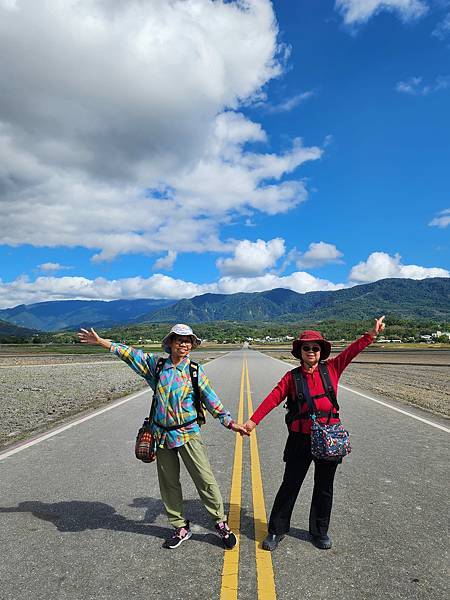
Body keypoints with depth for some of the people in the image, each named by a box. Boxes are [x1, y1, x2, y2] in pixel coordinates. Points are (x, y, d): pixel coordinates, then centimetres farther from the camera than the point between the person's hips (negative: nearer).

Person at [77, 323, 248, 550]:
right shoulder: (156, 364, 1)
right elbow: (130, 353, 5)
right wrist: (100, 341, 7)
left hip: (188, 433, -2)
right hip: (162, 434, 2)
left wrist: (230, 422, -4)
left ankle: (221, 524, 17)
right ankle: (181, 527, 30)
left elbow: (210, 399, 0)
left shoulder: (195, 370, -2)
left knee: (205, 480, -1)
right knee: (169, 483, 12)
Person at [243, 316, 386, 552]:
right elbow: (273, 398, -8)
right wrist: (253, 420, -16)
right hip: (300, 438, -1)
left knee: (324, 488, 16)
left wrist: (372, 334, -11)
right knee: (289, 485, 8)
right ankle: (276, 531, 25)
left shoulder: (331, 369, 3)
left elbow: (351, 351, -2)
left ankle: (320, 531, 35)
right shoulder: (292, 377, -1)